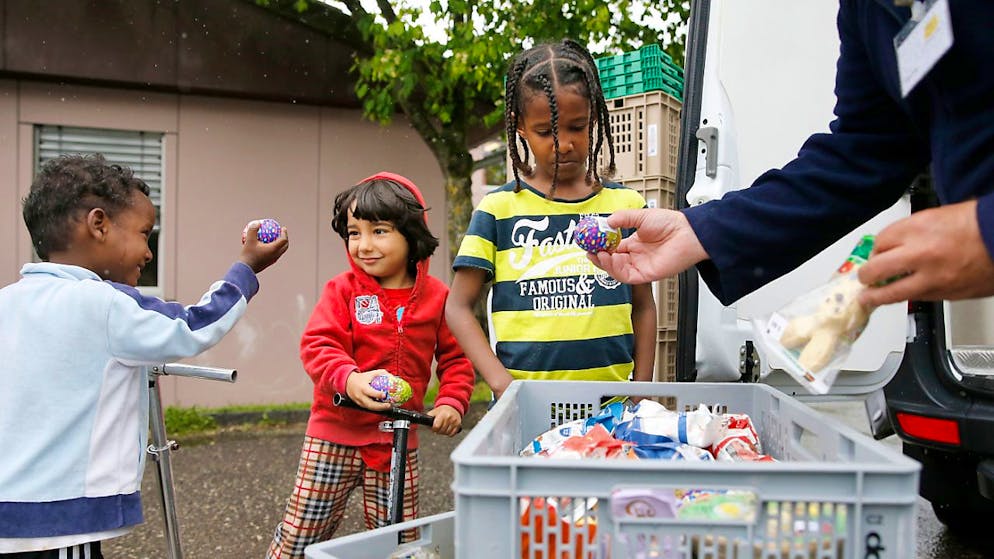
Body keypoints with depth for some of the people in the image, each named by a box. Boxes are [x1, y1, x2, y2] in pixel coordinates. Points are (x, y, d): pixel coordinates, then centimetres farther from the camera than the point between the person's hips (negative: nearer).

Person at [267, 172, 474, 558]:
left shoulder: (437, 296, -1)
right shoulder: (343, 290, -5)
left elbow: (455, 357, 6)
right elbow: (316, 345, -15)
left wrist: (452, 401, -10)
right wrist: (349, 379, -34)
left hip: (399, 442, 2)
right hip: (335, 437, -1)